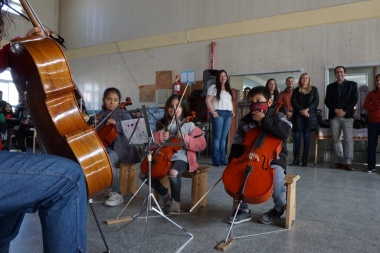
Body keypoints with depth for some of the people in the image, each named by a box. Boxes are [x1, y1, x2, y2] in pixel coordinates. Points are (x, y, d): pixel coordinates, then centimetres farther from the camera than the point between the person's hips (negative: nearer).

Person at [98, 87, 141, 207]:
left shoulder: (124, 114, -1)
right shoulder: (102, 116, 14)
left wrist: (116, 124, -26)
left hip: (121, 147, -5)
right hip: (106, 146, 5)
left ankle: (117, 194, -18)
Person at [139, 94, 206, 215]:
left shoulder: (189, 125, 0)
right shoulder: (162, 124, 11)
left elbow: (201, 145, -4)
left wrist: (185, 139, -18)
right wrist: (159, 136, -12)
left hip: (181, 158, -5)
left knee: (173, 173, -37)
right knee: (143, 173, -9)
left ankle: (176, 201, -7)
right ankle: (165, 194, 13)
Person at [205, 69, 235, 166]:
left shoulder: (228, 89, 21)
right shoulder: (214, 87, 0)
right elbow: (208, 100, -9)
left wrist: (232, 111, 12)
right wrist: (212, 112, -16)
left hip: (228, 114, 6)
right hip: (218, 113, -6)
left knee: (223, 137, 9)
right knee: (217, 137, -4)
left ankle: (223, 159, 13)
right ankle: (216, 160, 0)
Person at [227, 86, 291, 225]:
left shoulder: (278, 117, -4)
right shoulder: (245, 121, 4)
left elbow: (285, 132, -26)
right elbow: (237, 144, 6)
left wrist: (264, 120, -23)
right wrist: (233, 160, -9)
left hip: (274, 159, -3)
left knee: (276, 178, -30)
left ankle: (279, 208, 7)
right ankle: (243, 210, 3)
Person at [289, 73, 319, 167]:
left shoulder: (314, 89, 12)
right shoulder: (296, 90, 12)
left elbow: (316, 102, 1)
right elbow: (293, 102, 0)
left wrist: (307, 109, -14)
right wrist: (301, 110, -15)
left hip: (310, 116, 0)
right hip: (298, 116, 0)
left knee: (307, 137, -1)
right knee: (297, 137, -7)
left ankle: (305, 160, 2)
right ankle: (296, 160, -5)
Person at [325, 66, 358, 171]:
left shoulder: (352, 84, 9)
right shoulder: (330, 86, 14)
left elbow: (354, 100, 1)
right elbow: (327, 101, 7)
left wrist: (345, 111, -11)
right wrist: (335, 110, -10)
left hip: (347, 115, -2)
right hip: (334, 116, 2)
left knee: (348, 139, -7)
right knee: (336, 139, 3)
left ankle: (348, 162, -4)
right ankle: (340, 161, 11)